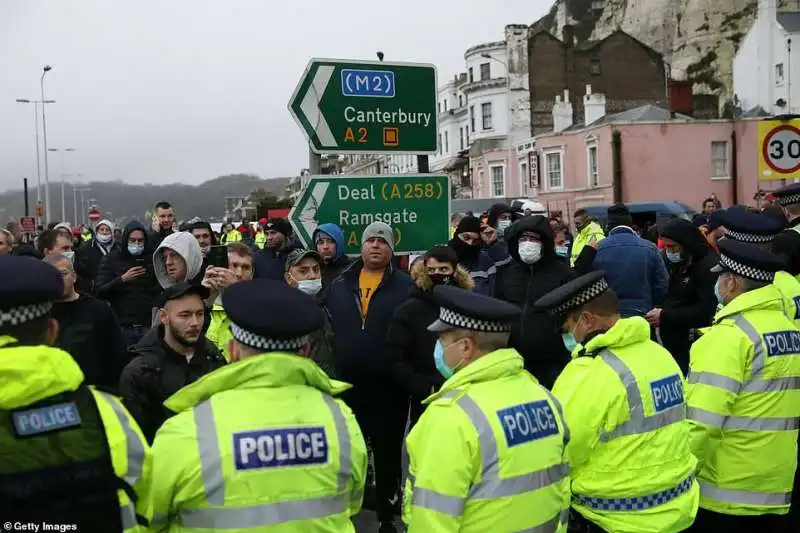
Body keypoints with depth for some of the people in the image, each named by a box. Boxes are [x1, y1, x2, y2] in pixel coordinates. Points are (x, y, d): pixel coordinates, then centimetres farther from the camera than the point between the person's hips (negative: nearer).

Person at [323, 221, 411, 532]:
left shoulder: (405, 286, -5)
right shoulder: (340, 284, 8)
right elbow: (327, 326, 9)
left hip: (389, 386, -3)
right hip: (347, 383, 4)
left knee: (387, 453, 10)